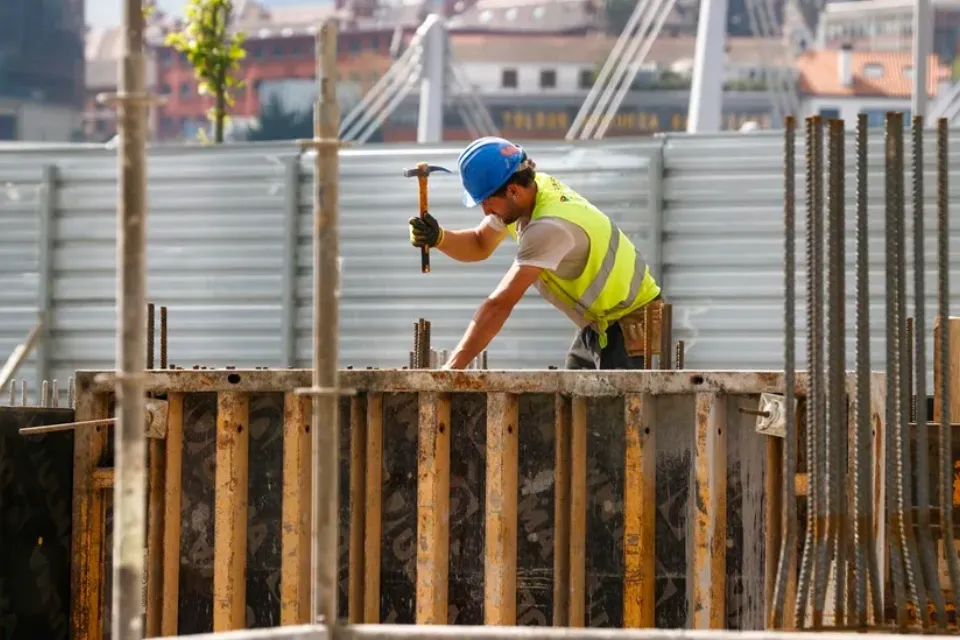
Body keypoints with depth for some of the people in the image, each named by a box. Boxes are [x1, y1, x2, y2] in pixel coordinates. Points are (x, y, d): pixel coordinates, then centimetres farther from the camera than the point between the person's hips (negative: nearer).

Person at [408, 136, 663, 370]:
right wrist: (438, 238, -13)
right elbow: (479, 246, 10)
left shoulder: (550, 226, -31)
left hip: (629, 328, -10)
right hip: (596, 327, 10)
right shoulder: (532, 187, -4)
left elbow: (499, 306, -33)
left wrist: (451, 368, -33)